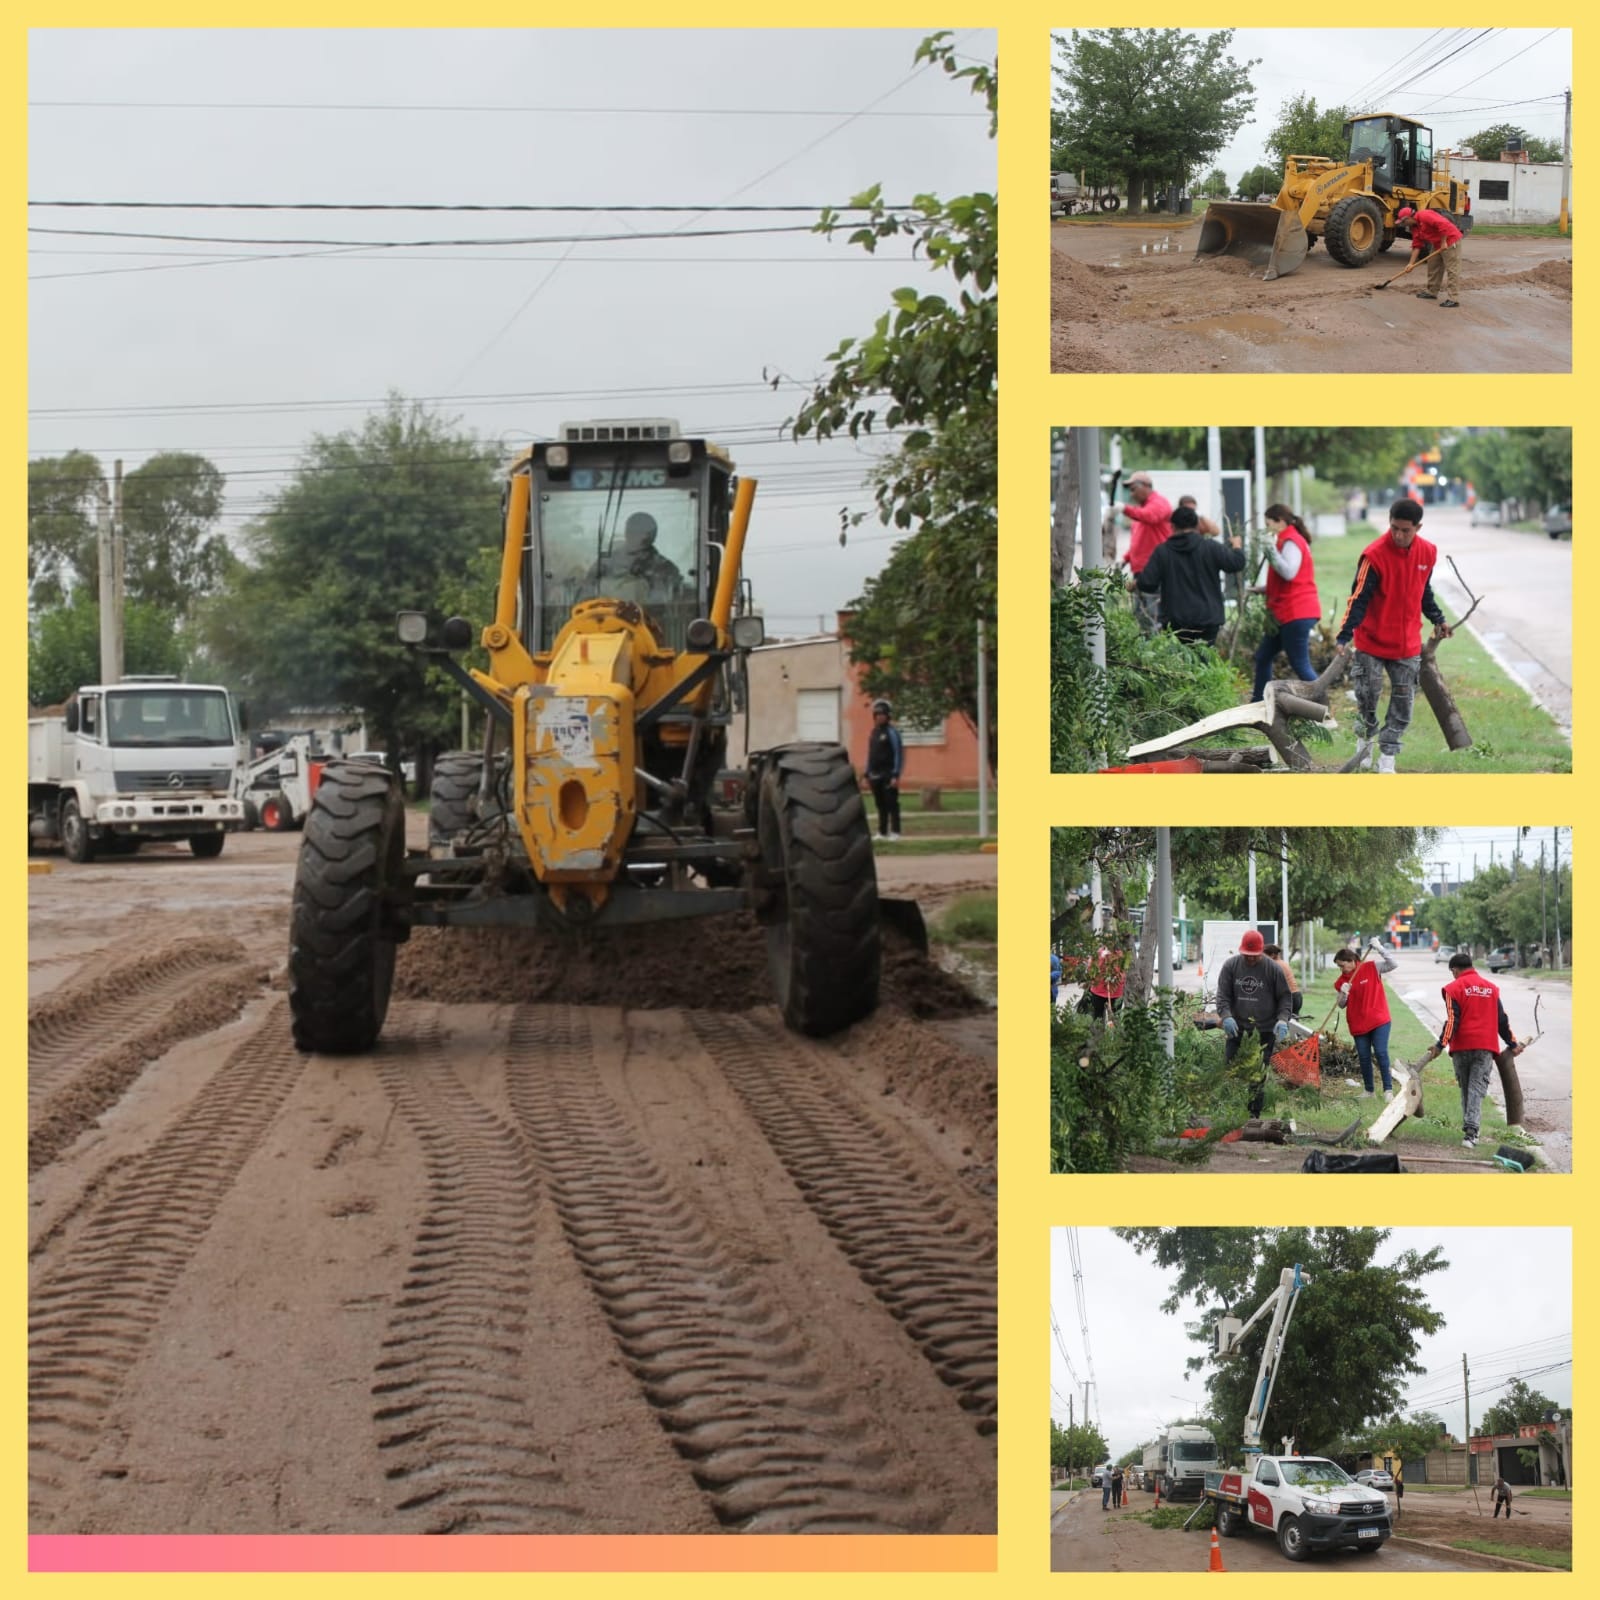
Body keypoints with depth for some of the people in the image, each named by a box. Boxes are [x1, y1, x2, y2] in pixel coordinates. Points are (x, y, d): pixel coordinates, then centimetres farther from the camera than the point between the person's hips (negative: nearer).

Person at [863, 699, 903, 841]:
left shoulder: (892, 732, -8)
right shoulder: (873, 733, 14)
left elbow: (899, 754, -12)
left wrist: (896, 775, -18)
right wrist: (867, 774, 14)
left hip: (888, 775, -7)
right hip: (875, 775, 7)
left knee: (892, 804, -5)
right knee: (881, 805, 10)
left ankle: (895, 832, -3)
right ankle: (882, 832, 14)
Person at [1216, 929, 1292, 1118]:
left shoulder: (1273, 969, -2)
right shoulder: (1230, 966, 3)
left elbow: (1284, 998, 2)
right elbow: (1222, 995, 1)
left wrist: (1282, 1019, -14)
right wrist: (1226, 1016, -16)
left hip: (1265, 1031, -2)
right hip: (1237, 1029, 2)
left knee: (1259, 1076, -2)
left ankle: (1254, 1113, 4)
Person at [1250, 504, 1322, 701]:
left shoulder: (1291, 542, -12)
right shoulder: (1288, 541, 21)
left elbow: (1288, 573, -26)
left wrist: (1270, 549, -24)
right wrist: (1262, 589, 17)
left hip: (1296, 614, -11)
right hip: (1289, 613, 11)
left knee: (1300, 664, -11)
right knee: (1263, 656, 15)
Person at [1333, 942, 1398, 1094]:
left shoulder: (1372, 968, -5)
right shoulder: (1341, 982, 3)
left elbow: (1392, 965, -14)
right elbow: (1341, 1005, 4)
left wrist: (1379, 949, -24)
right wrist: (1343, 994, -16)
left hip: (1379, 1020, -4)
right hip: (1358, 1024, 4)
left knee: (1381, 1053, -11)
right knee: (1364, 1057, 6)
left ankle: (1388, 1089, -6)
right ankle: (1369, 1091, 15)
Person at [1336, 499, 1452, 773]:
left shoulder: (1427, 553, -2)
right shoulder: (1375, 555, -18)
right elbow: (1359, 598, -20)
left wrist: (1437, 619, 14)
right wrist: (1344, 636, -28)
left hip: (1408, 645, 4)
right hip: (1372, 642, -4)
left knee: (1403, 705, 2)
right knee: (1367, 698, 3)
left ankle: (1387, 759, 10)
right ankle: (1365, 739, 30)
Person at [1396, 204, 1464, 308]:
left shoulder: (1424, 216, -20)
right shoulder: (1415, 227, 12)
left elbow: (1443, 224, -29)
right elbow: (1416, 246, 14)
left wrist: (1444, 243, -23)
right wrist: (1412, 263, 9)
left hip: (1450, 241, -11)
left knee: (1452, 269, -11)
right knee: (1433, 266, 19)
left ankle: (1452, 299, -15)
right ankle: (1432, 291, 33)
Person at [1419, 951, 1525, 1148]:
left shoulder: (1454, 988, -2)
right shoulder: (1491, 988, 11)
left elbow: (1452, 1021, -11)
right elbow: (1502, 1019, 13)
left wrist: (1441, 1045, -11)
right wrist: (1512, 1044, 20)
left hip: (1461, 1047, -2)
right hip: (1485, 1047, 2)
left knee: (1465, 1088, 12)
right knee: (1477, 1088, -4)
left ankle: (1469, 1129, 17)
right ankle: (1470, 1130, -19)